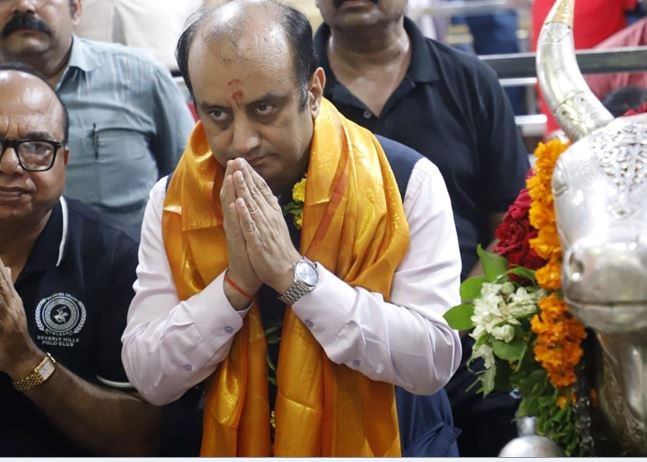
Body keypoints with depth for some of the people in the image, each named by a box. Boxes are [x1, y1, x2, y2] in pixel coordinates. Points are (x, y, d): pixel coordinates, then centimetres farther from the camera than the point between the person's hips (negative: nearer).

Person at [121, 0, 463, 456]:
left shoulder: (406, 180, -9)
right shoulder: (173, 200, -1)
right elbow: (148, 376, -5)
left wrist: (295, 276, -21)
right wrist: (235, 283, -18)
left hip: (374, 444, -1)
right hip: (236, 446, 1)